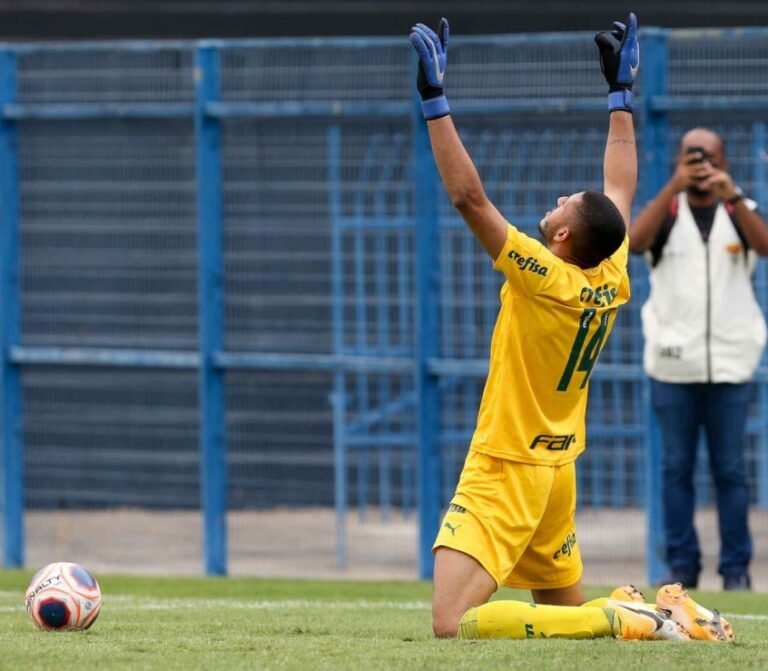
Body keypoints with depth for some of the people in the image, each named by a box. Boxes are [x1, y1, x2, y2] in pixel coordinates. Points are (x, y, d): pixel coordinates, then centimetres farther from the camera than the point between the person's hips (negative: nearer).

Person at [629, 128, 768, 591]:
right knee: (676, 466, 2)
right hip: (673, 365, 0)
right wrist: (674, 186, -23)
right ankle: (682, 566, 6)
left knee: (730, 468, 1)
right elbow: (635, 242, -15)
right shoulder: (666, 210, 7)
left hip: (730, 364, 0)